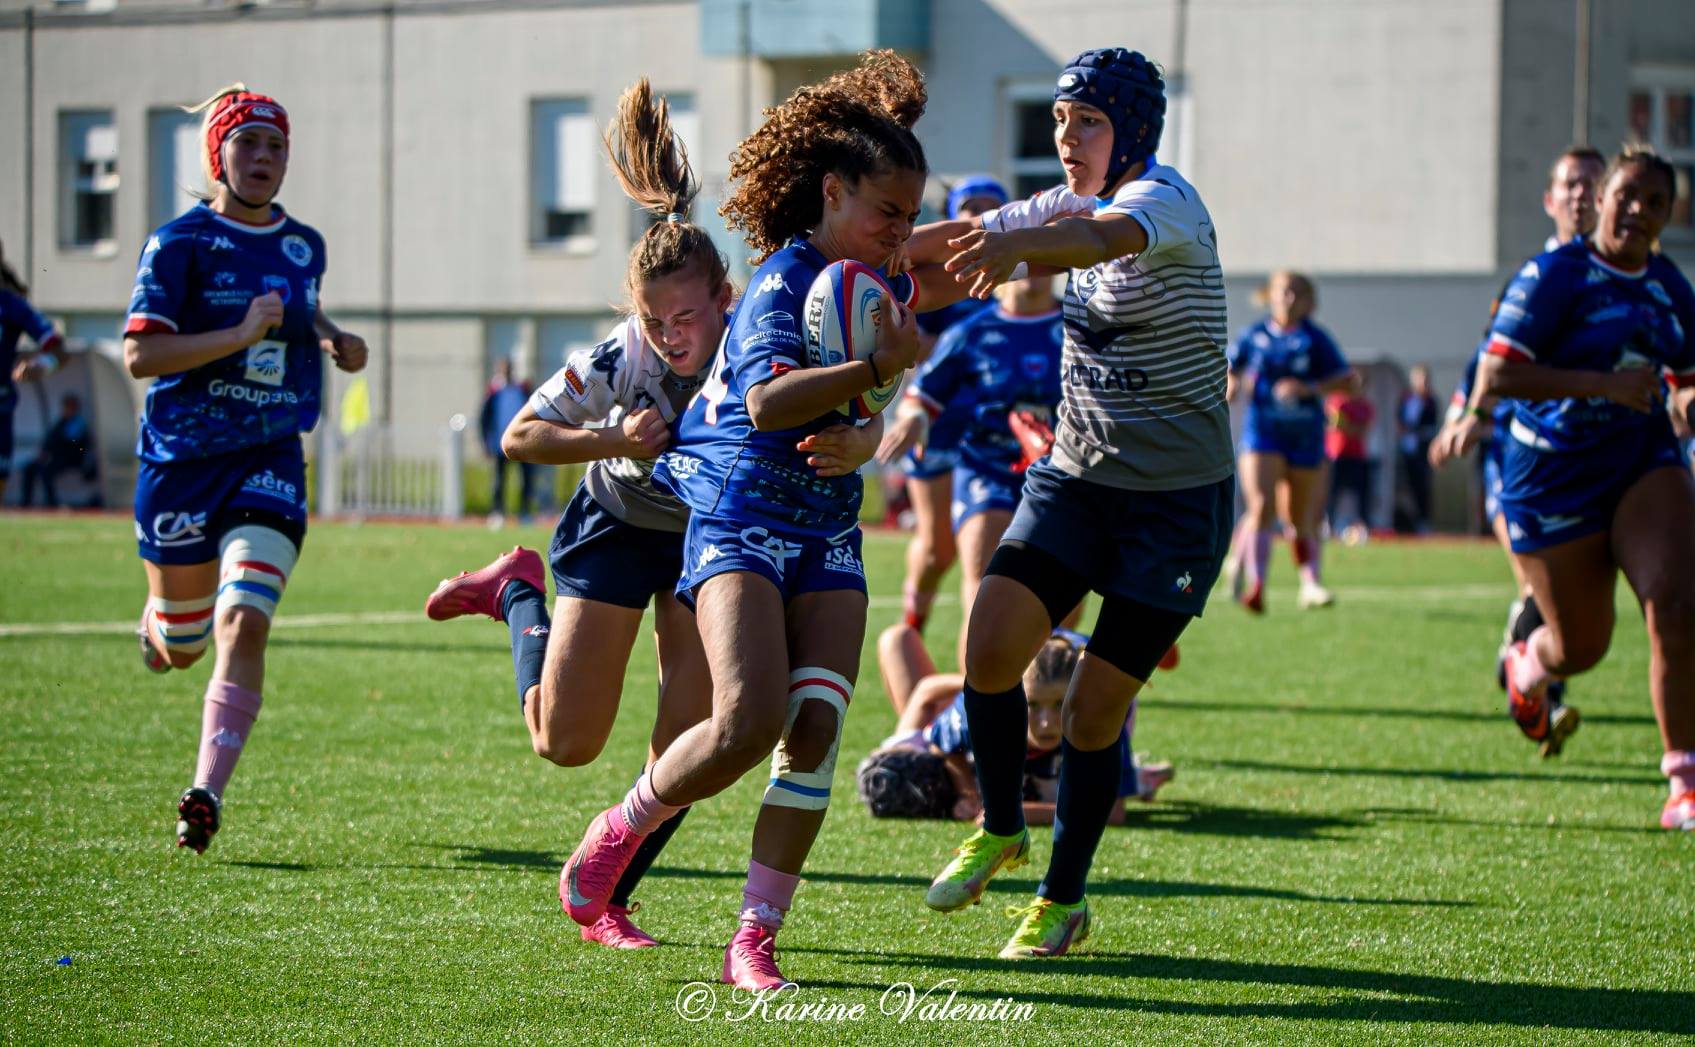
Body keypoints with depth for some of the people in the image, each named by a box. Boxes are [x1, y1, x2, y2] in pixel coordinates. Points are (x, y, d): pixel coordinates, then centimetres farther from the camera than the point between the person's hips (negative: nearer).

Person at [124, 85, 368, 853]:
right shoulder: (179, 243, -8)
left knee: (244, 623, -18)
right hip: (181, 459, -2)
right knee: (180, 646, 10)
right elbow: (139, 355, -16)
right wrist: (240, 334, -24)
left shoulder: (305, 245, 8)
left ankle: (207, 793, -17)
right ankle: (156, 624, 49)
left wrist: (333, 341, 9)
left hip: (271, 459, 2)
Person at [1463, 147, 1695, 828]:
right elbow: (1495, 374, -20)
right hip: (1555, 475, -4)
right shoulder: (1555, 274, -12)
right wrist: (1602, 383, -26)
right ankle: (1526, 665, 48)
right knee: (1581, 648, 8)